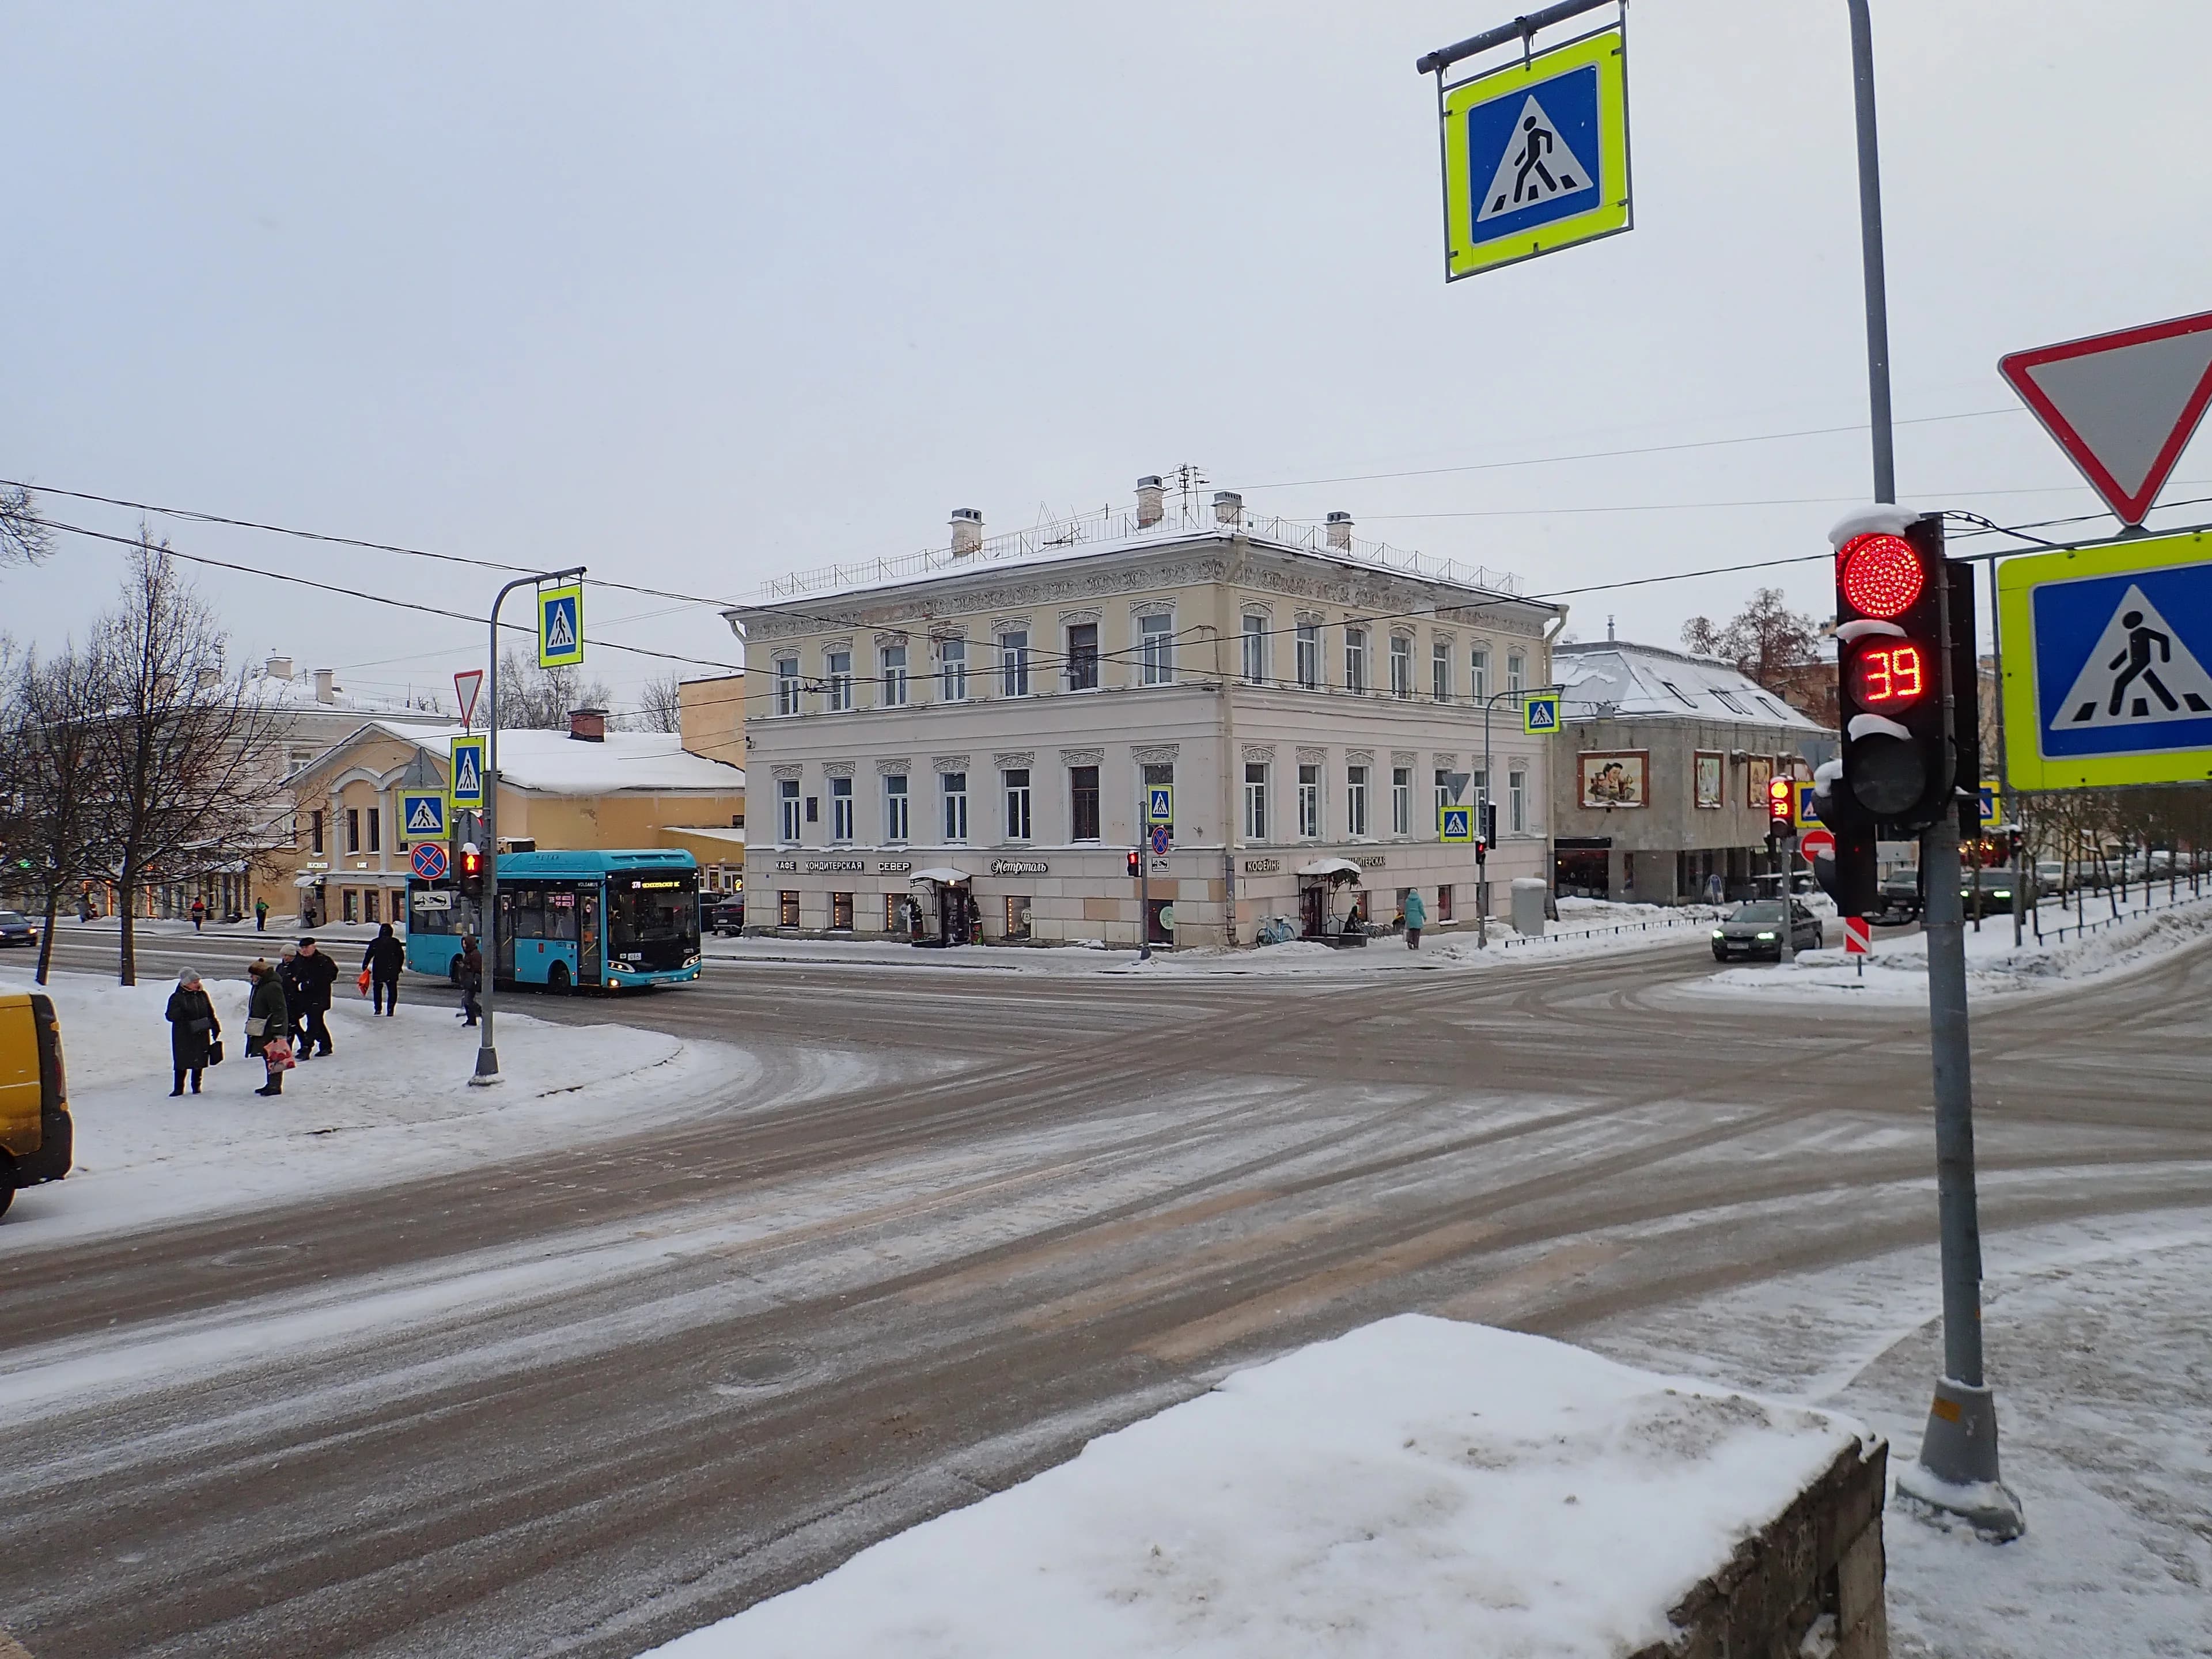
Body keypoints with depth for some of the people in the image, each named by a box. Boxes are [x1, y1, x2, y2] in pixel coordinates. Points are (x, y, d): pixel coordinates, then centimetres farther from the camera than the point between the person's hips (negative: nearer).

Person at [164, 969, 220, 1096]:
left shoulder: (203, 995, 6)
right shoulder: (177, 998, -4)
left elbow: (211, 1013, 13)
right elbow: (170, 1016, -8)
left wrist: (216, 1028, 10)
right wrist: (179, 1013, -29)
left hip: (202, 1035, 3)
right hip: (183, 1036, -3)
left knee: (199, 1062, 8)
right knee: (182, 1062, -1)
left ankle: (196, 1086, 21)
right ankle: (179, 1089, 11)